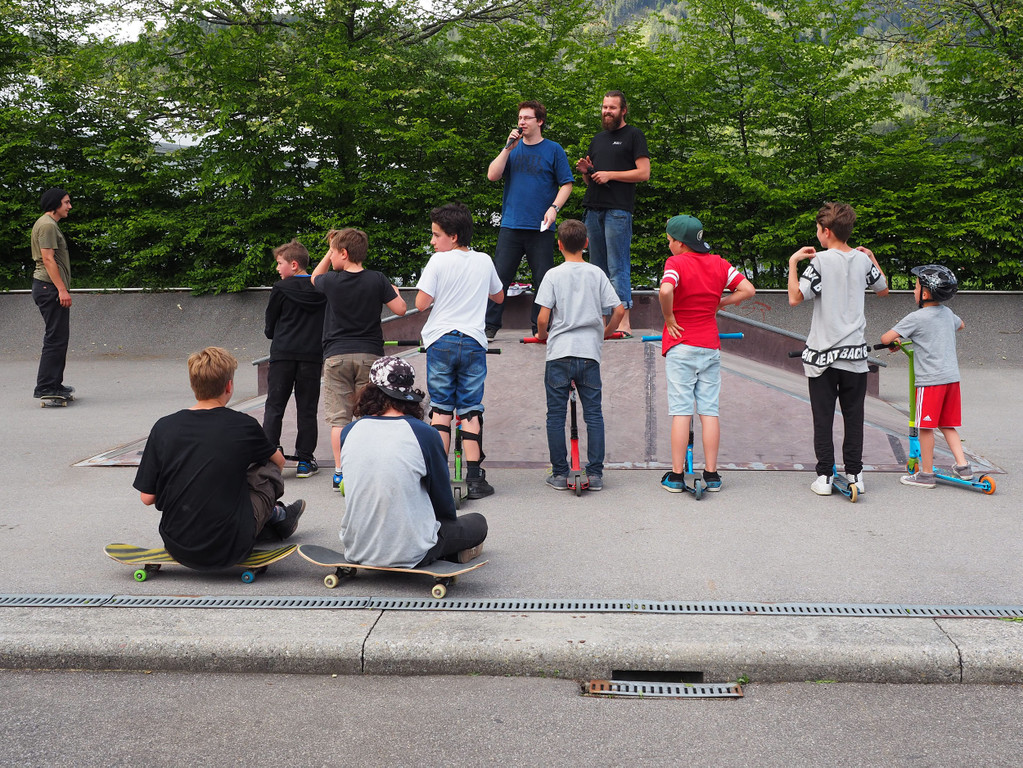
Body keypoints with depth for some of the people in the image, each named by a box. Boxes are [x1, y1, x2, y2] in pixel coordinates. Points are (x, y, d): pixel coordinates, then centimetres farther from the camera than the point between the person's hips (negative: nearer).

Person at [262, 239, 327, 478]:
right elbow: (328, 323, 10)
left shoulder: (281, 289, -6)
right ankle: (305, 460, 7)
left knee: (274, 406, 5)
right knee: (307, 409, 7)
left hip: (283, 354, -2)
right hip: (312, 354, 2)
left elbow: (270, 325, 3)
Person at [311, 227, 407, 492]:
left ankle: (340, 473, 1)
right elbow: (400, 309, -2)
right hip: (369, 354, 1)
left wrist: (330, 249, 15)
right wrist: (394, 291, 18)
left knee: (339, 418, 3)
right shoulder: (377, 280, -3)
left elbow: (315, 277, 20)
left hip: (336, 355, -1)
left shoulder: (331, 281, -3)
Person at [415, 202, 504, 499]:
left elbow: (421, 303, -9)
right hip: (474, 341, 2)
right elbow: (498, 297, 21)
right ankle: (474, 479, 1)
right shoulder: (484, 261, 7)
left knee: (440, 408, 5)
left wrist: (441, 291, 9)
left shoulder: (438, 262, -6)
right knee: (471, 410, 4)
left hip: (441, 341, -2)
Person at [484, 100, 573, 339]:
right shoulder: (512, 148, 13)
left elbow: (566, 184, 3)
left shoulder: (554, 150, 5)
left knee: (543, 279, 1)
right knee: (499, 276, -1)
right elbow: (492, 175, 2)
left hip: (541, 229, -2)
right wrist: (508, 147, -4)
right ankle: (490, 325, 7)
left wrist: (554, 207, -11)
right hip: (511, 226, 2)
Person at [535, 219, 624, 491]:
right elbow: (619, 310, 0)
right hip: (589, 353, 2)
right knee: (594, 414, 8)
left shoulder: (553, 275, -3)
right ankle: (595, 474, 8)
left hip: (559, 353, -2)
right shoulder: (596, 273, 3)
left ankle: (559, 474, 10)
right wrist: (605, 333, 17)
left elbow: (543, 318, -9)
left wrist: (543, 335, 12)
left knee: (556, 415, 7)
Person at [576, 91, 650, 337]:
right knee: (598, 268, 6)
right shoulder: (598, 139, 24)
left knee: (618, 267, -10)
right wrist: (585, 171, 5)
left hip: (618, 210, -7)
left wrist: (610, 174, -10)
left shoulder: (634, 135, 4)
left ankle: (624, 322, -10)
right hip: (593, 208, 7)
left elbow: (644, 173, -6)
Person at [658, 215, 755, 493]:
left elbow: (665, 290, -27)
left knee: (681, 411, -2)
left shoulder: (676, 262, -8)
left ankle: (677, 476, 2)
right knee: (709, 411, 7)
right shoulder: (719, 264, 7)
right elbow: (748, 289, 4)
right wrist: (719, 303, 11)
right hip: (710, 346, 4)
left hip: (681, 347, -4)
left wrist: (669, 317, -13)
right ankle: (711, 475, 10)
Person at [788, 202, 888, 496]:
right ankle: (855, 474, 14)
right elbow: (883, 289, 20)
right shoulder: (862, 260, 3)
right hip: (855, 353, 3)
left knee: (823, 418, 3)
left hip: (822, 354, -3)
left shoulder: (820, 261, -11)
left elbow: (795, 298, -13)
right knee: (854, 416, 10)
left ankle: (824, 477, 4)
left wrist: (793, 263, -4)